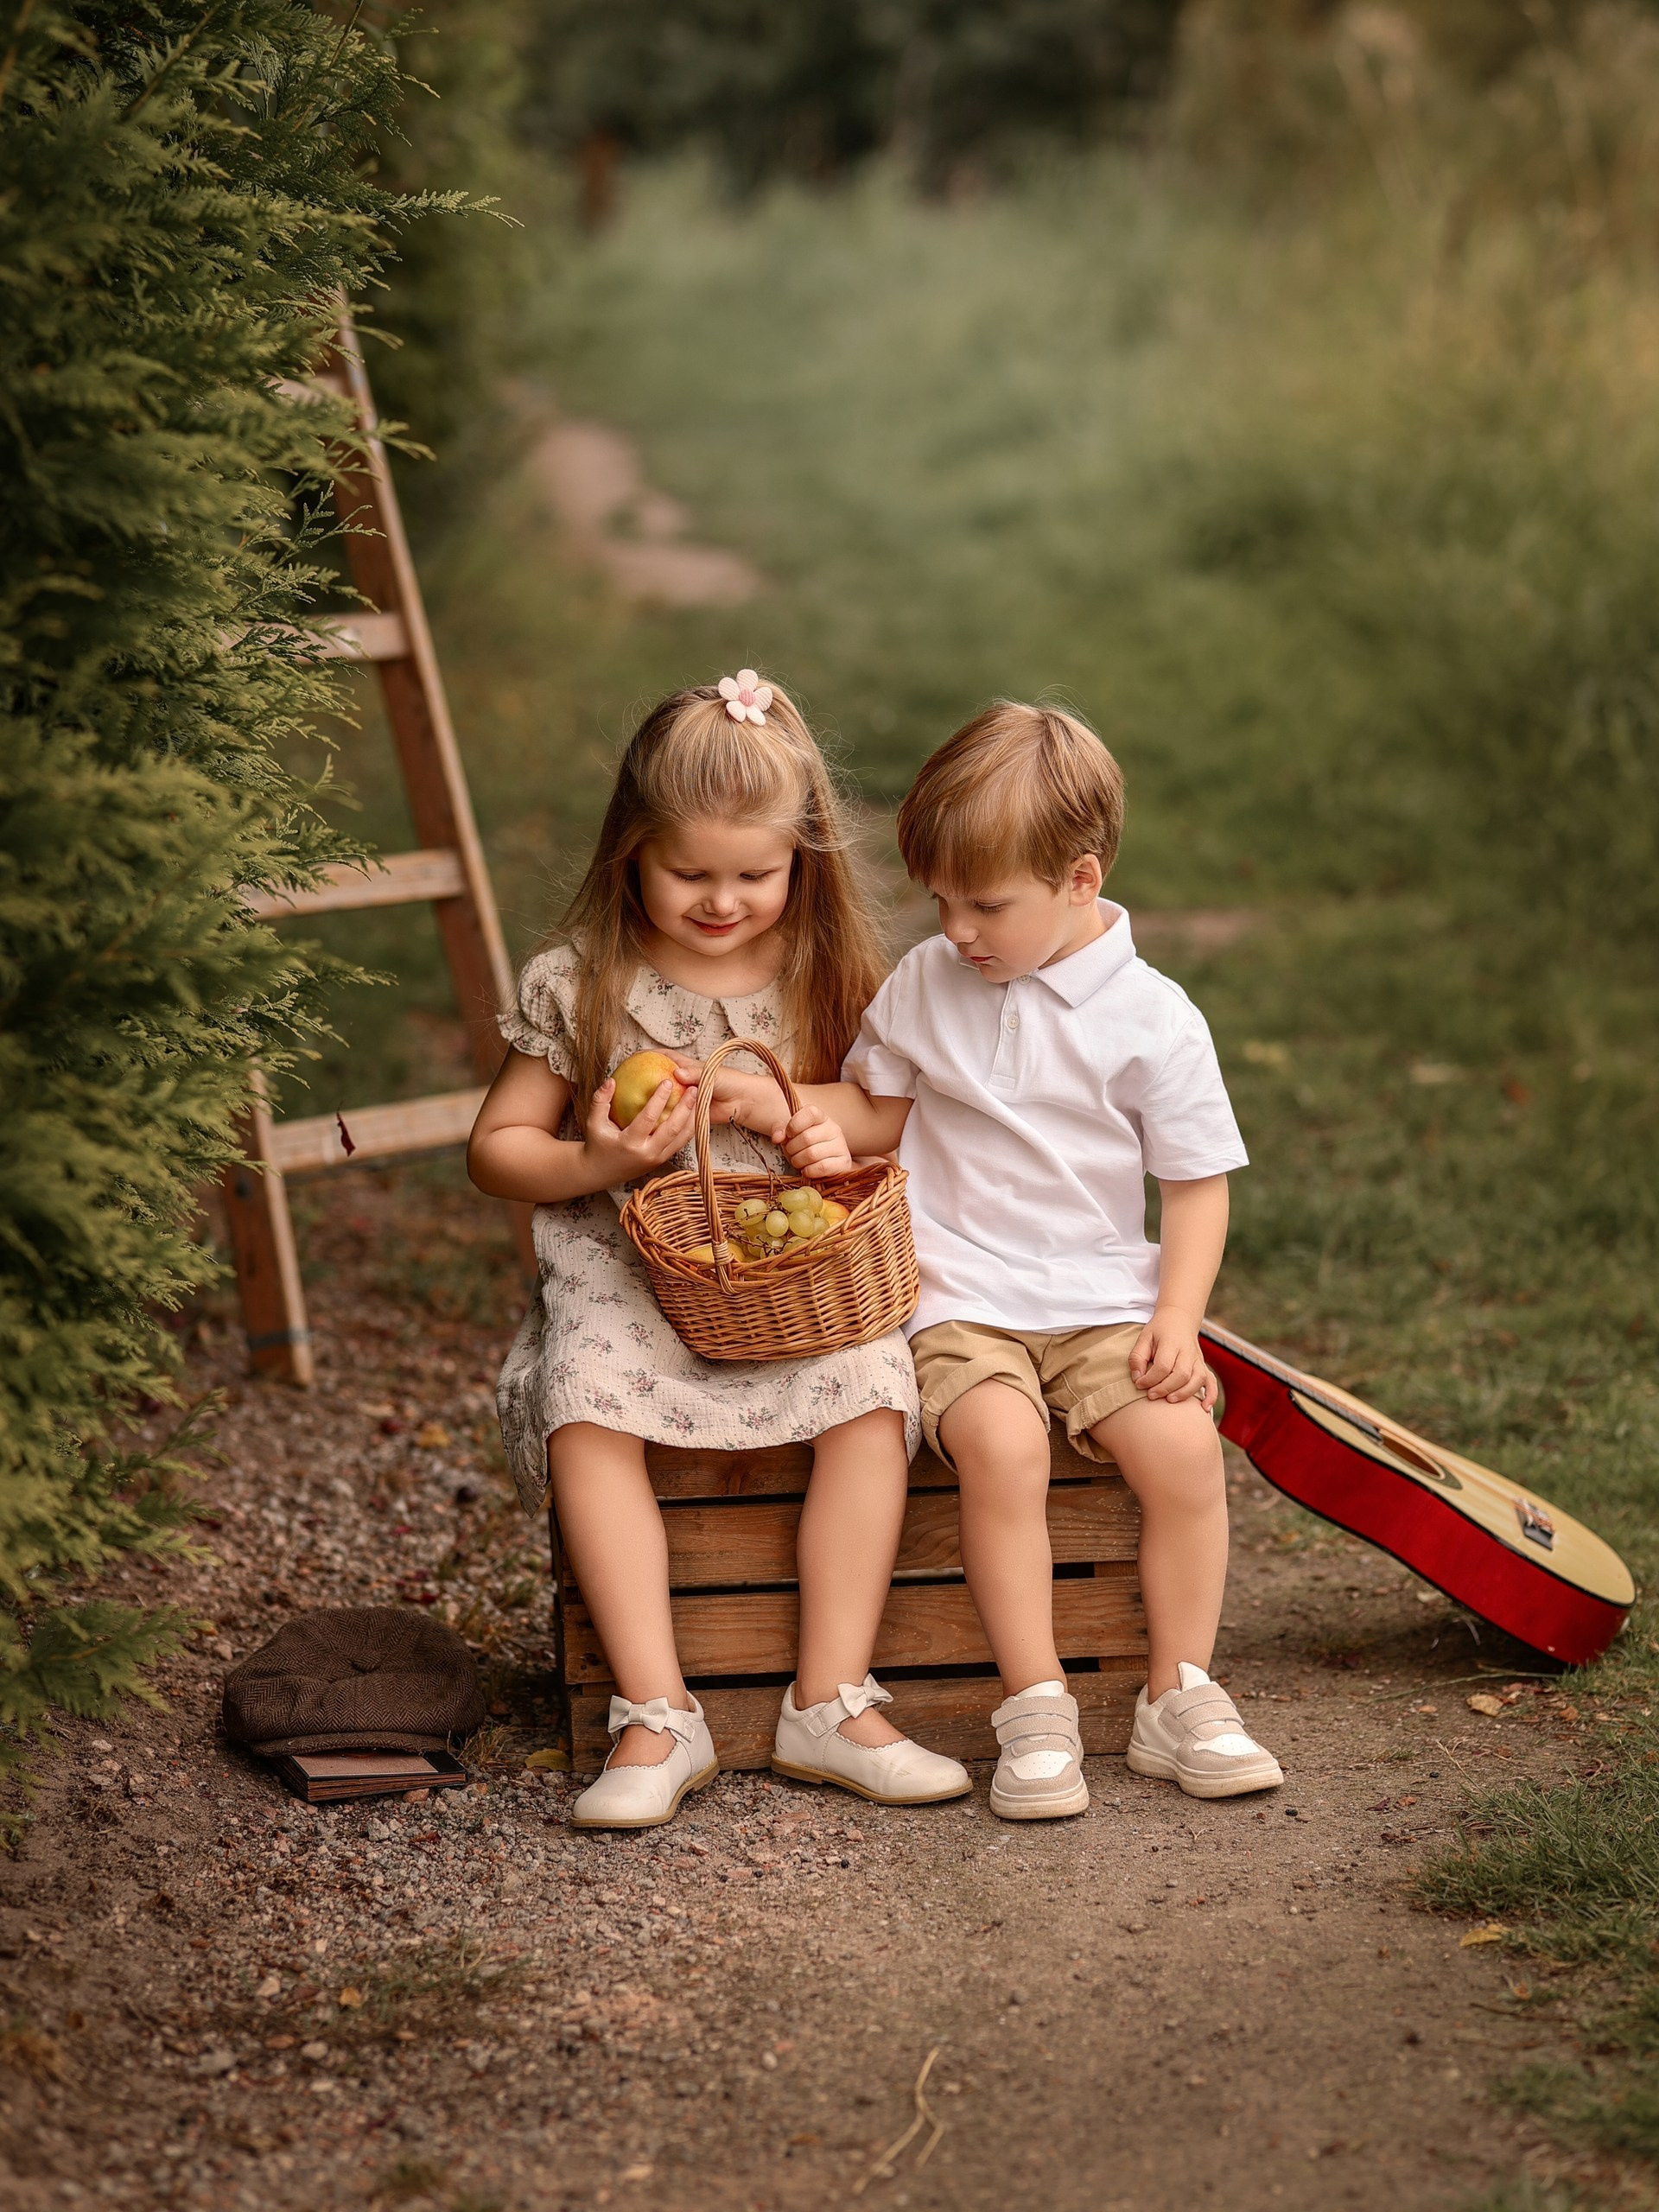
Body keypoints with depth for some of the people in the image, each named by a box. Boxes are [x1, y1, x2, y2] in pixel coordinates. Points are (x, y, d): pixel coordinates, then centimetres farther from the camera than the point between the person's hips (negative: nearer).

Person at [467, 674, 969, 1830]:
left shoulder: (834, 978, 5)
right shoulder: (579, 984, 1)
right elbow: (496, 1146, 7)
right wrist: (592, 1162, -12)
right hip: (627, 1269, -1)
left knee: (872, 1390, -28)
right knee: (586, 1407, -31)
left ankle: (831, 1704, -22)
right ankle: (657, 1715, -28)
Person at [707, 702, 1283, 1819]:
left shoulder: (1154, 1018, -3)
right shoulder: (924, 985, 5)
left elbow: (1198, 1181, 2)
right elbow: (881, 1106, 18)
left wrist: (1177, 1318, -10)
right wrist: (793, 1109, -4)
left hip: (1103, 1297, 0)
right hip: (958, 1298, 0)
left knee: (1184, 1446, -22)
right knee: (1002, 1443, -29)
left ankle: (1179, 1696, -3)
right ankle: (1035, 1707, -19)